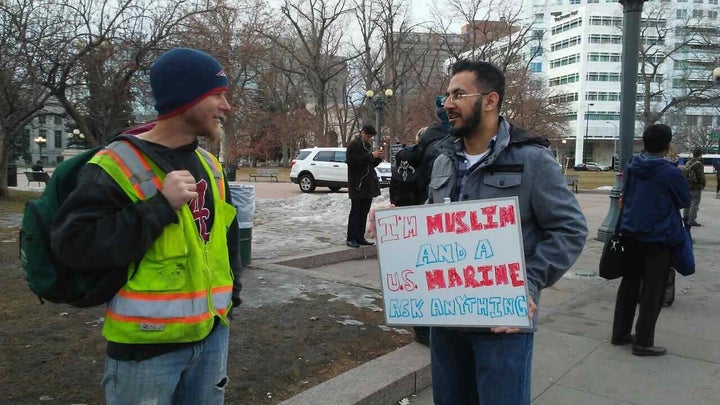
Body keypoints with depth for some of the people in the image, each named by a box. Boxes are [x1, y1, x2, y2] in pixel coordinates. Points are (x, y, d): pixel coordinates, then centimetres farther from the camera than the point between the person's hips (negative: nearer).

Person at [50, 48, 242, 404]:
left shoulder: (209, 165, 8)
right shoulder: (117, 166, -13)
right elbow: (74, 245, -20)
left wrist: (229, 293, 16)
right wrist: (160, 205, -23)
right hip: (146, 346, -6)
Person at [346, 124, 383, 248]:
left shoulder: (368, 145, 19)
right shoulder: (353, 145, -7)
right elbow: (354, 161, -19)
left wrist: (378, 158, 3)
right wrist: (371, 155, -19)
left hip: (369, 184, 8)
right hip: (357, 184, -8)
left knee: (364, 211, 8)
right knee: (355, 211, -5)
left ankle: (360, 237, 14)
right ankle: (351, 238, 0)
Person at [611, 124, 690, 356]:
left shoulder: (632, 168, 0)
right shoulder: (670, 173, -17)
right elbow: (685, 201, -1)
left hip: (631, 234, 6)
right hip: (658, 238, -6)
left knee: (629, 284, 15)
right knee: (653, 291, 4)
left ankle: (620, 333, 22)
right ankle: (643, 342, 10)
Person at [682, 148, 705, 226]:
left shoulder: (688, 163, 10)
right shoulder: (698, 164, -16)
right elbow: (701, 176, -16)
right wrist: (703, 184, -4)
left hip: (687, 186, 9)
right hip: (696, 187, -9)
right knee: (695, 204, -5)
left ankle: (685, 217, 25)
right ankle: (691, 220, -5)